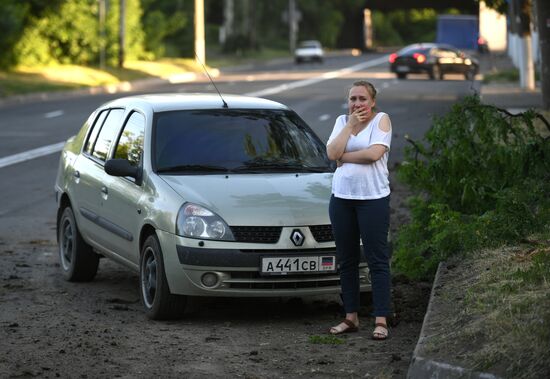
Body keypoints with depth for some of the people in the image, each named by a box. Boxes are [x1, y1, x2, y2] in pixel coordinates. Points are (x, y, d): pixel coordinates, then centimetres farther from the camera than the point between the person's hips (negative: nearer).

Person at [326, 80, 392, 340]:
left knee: (377, 260, -5)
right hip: (342, 197, 5)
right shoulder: (342, 121, 11)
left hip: (373, 198, -5)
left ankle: (381, 320, -5)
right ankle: (351, 317, 16)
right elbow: (332, 153, -4)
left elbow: (374, 153, -17)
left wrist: (343, 157, -6)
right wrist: (350, 124, -7)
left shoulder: (381, 119, -1)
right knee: (347, 260, 9)